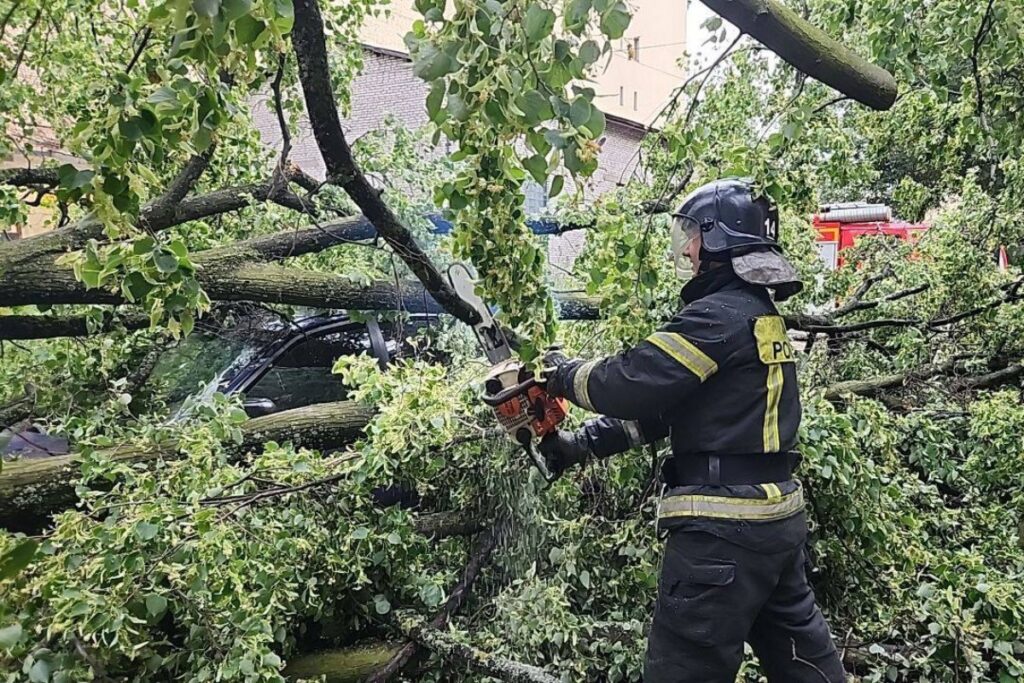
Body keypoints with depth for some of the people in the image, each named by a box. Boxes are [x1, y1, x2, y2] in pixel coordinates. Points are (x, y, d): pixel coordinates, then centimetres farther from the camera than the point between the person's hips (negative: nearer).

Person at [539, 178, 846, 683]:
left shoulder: (718, 315, -15)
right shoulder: (762, 313, 15)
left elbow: (630, 386, -19)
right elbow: (662, 404, 14)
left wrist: (563, 374, 1)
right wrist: (579, 443, 11)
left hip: (723, 529, -10)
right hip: (779, 514, 10)